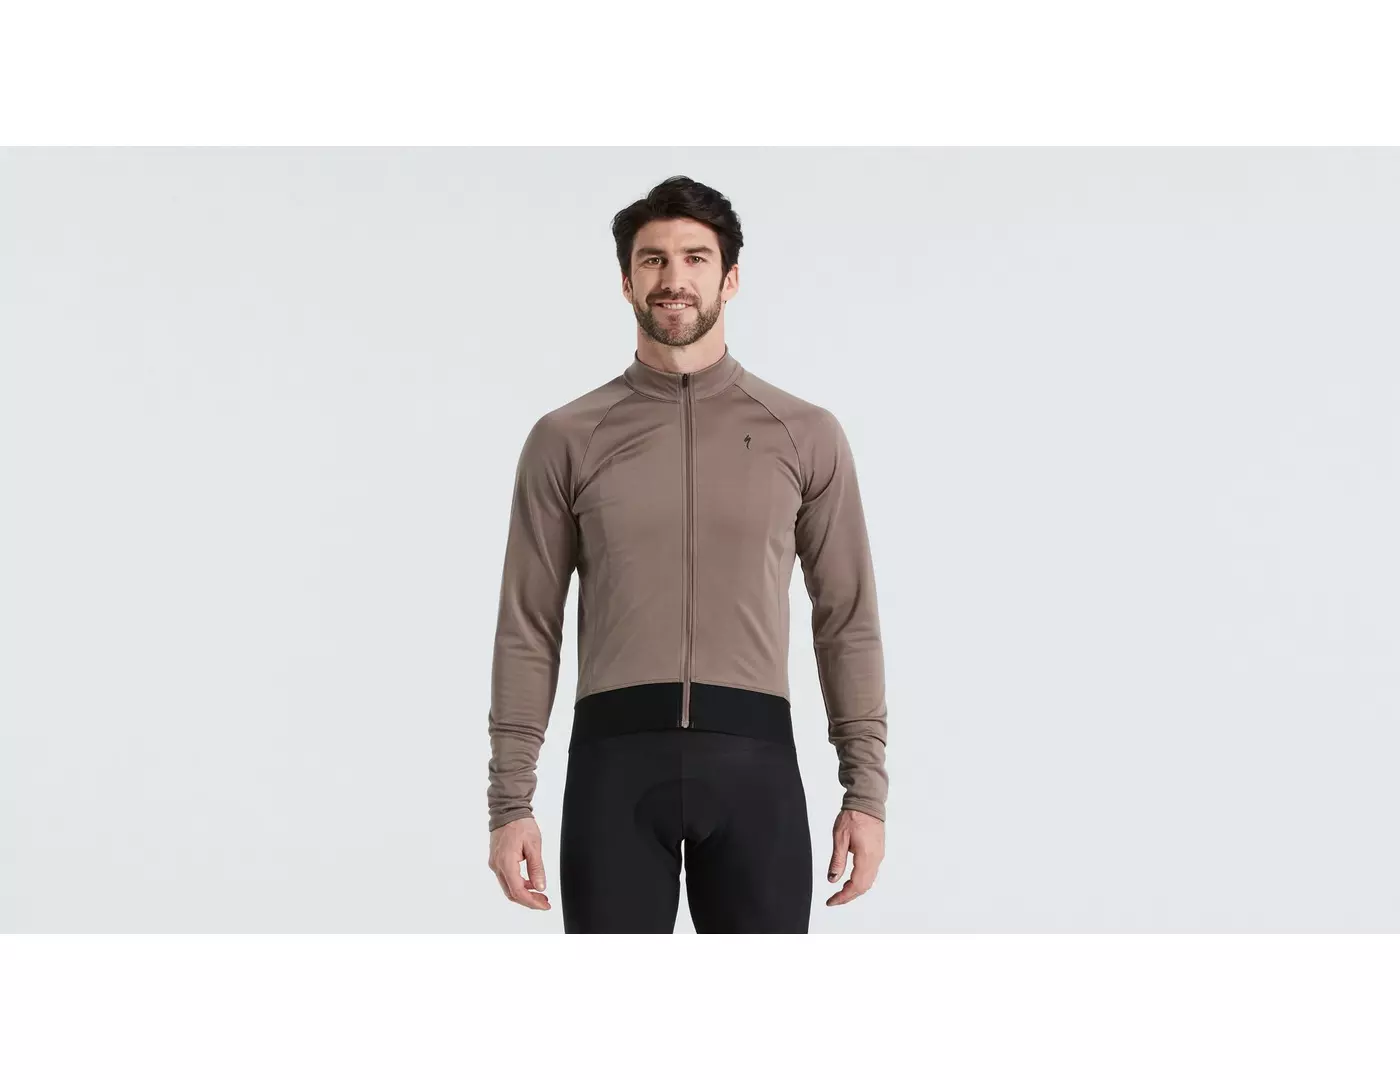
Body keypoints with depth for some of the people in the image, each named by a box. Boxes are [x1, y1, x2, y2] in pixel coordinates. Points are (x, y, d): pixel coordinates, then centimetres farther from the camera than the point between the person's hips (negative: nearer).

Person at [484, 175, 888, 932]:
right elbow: (527, 632, 6)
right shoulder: (566, 440, 7)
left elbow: (848, 622, 8)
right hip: (615, 761, 0)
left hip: (753, 762, 0)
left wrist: (866, 790, 2)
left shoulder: (805, 435, 7)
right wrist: (510, 802, -1)